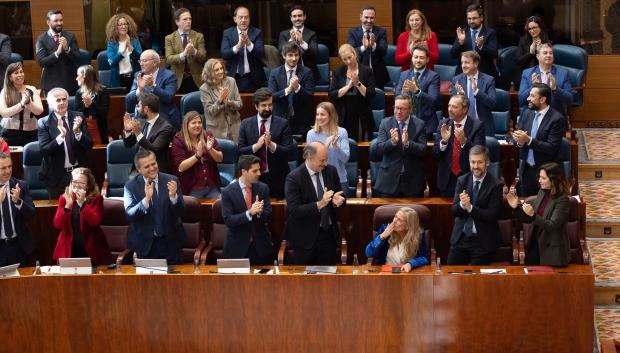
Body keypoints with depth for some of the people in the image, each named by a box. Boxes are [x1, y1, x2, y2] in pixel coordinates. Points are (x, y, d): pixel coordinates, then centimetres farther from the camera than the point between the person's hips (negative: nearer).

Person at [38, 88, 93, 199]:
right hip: (57, 175, -2)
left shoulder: (78, 118, 1)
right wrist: (61, 136, -28)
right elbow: (43, 150, -15)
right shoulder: (44, 123, -6)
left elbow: (89, 145, -3)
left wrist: (77, 132, -22)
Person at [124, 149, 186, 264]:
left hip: (170, 241, 1)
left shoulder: (171, 181, -5)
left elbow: (181, 213, -7)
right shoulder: (131, 186, -6)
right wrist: (146, 199, -30)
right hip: (145, 243, -1)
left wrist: (173, 196, -27)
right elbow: (129, 215, -15)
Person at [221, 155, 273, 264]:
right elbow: (228, 220, -15)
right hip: (238, 247, -3)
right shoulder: (228, 192, -9)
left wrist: (259, 212, -24)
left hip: (260, 246, 3)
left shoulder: (263, 188, 0)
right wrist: (249, 213, -28)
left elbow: (268, 217, -1)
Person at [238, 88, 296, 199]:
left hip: (277, 178, -1)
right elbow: (240, 152, -2)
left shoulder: (282, 124, -2)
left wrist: (271, 145, -22)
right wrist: (256, 146, -19)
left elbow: (290, 152, -8)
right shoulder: (246, 124, 3)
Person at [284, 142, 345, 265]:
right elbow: (294, 211, -20)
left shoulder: (331, 171, 0)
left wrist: (337, 200, -13)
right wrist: (319, 204, -30)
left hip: (328, 233, 4)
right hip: (306, 236, -4)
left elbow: (340, 195, 11)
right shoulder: (294, 178, -15)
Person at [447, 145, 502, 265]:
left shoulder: (495, 185, -9)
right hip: (460, 237, 4)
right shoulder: (462, 180, 4)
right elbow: (454, 210, 0)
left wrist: (470, 207, -23)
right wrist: (462, 204, -22)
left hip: (483, 241, -4)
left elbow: (493, 215, -14)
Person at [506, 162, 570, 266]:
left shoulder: (562, 200, -17)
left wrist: (533, 215, -34)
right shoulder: (542, 192, 5)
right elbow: (529, 219, 11)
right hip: (536, 245, 7)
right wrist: (516, 207, -4)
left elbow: (552, 226, -23)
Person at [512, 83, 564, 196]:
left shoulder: (557, 119, -14)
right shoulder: (527, 113, 5)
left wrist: (528, 140, -25)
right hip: (526, 169, 5)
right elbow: (518, 136, 9)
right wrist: (520, 141, -15)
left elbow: (552, 148, -20)